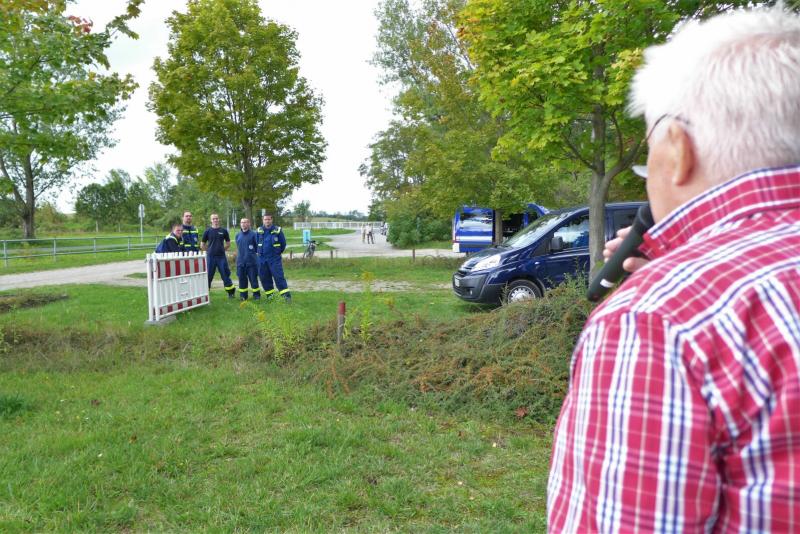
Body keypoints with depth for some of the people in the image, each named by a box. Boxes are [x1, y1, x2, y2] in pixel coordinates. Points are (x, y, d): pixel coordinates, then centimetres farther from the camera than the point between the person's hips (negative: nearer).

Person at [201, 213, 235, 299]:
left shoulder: (224, 231, 5)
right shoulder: (207, 231, 3)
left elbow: (228, 244, 14)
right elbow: (202, 245, 9)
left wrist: (222, 249, 7)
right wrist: (210, 250, 6)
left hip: (222, 256, 1)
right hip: (210, 257, 0)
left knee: (225, 274, 4)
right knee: (208, 275, 3)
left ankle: (230, 292, 13)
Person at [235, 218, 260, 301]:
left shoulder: (253, 234, -3)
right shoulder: (238, 235, 13)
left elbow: (258, 247, 1)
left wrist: (256, 253, -3)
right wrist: (237, 257, 18)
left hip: (251, 261, -4)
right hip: (240, 261, 4)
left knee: (253, 278, -1)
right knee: (242, 279, 7)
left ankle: (256, 294, 10)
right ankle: (243, 295, 16)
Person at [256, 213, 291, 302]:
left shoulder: (277, 230, -5)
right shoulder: (259, 231, 3)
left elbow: (283, 243, 5)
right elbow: (256, 243, 19)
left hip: (275, 259, -4)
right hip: (262, 259, 4)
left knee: (279, 277, -10)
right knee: (264, 278, 8)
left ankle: (286, 295, -10)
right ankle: (270, 294, 20)